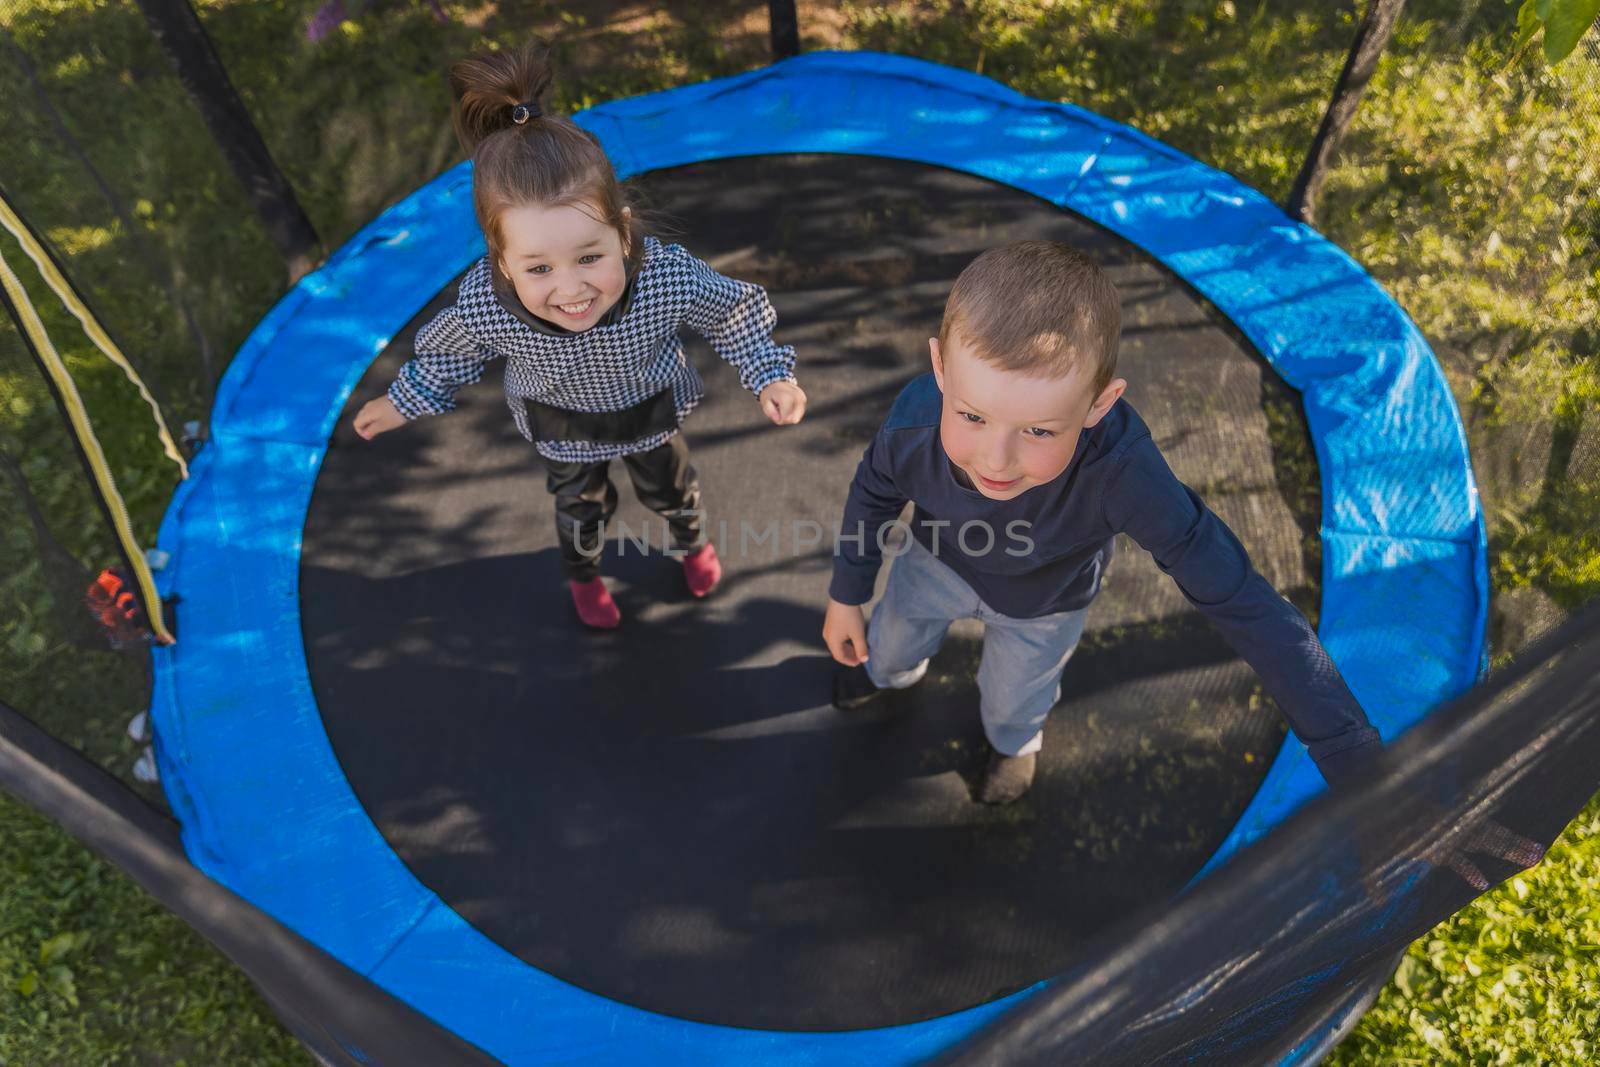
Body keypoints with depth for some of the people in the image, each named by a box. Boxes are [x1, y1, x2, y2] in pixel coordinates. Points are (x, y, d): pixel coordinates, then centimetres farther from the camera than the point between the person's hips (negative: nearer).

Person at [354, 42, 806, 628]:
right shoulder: (482, 304, -39)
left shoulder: (669, 277, -42)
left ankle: (691, 540, 65)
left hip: (648, 408, 0)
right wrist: (403, 401, -2)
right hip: (562, 426, 0)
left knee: (668, 485, 29)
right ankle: (582, 573, 62)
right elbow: (453, 350, -13)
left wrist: (770, 376, -20)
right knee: (581, 504, 28)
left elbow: (729, 313, -19)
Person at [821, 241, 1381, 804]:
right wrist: (846, 595, -2)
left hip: (1040, 602, -1)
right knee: (891, 641, 30)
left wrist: (1349, 750, -34)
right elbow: (873, 493, -16)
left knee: (1013, 700, 27)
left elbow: (1242, 603, -39)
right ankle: (889, 670, 69)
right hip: (936, 559, 1)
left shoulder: (1122, 473, -48)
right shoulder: (914, 420, -40)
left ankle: (1014, 742, 65)